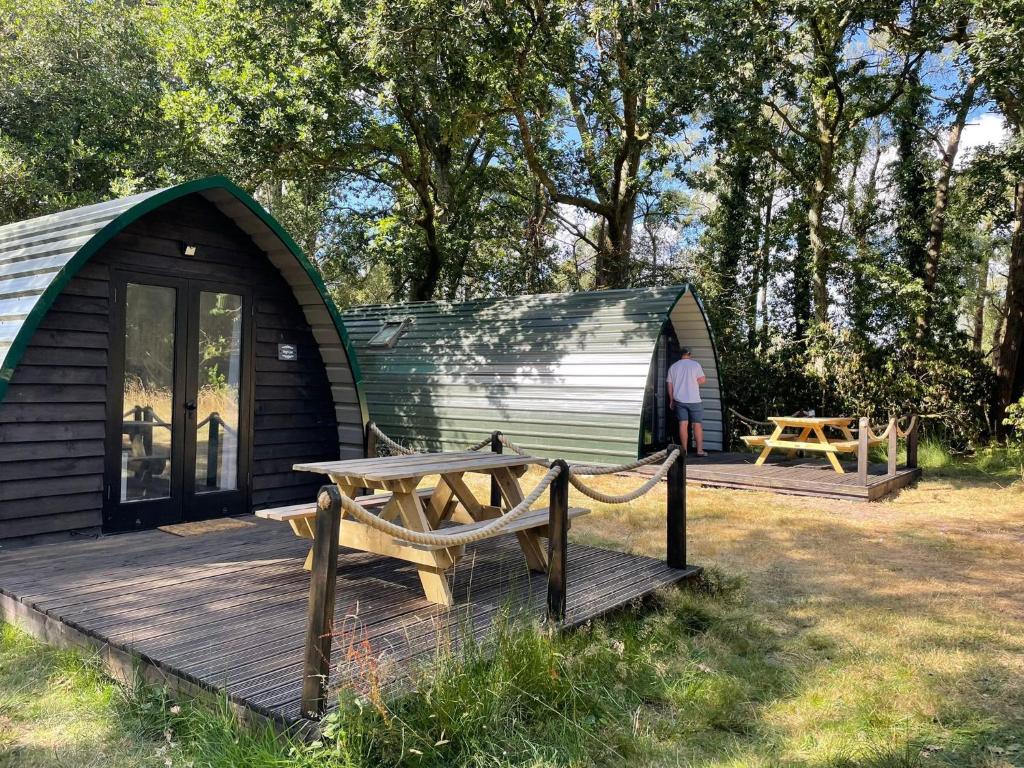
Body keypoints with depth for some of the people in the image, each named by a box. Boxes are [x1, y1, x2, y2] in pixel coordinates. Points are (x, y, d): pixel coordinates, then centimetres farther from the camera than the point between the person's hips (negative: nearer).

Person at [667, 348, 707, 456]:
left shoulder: (673, 367, 7)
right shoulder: (695, 364, -4)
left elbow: (670, 385, 9)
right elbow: (702, 380, -8)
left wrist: (671, 400, 16)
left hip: (679, 400, 3)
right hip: (694, 400, -3)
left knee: (683, 424, 5)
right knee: (698, 425, 1)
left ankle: (684, 449, 4)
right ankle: (700, 450, -1)